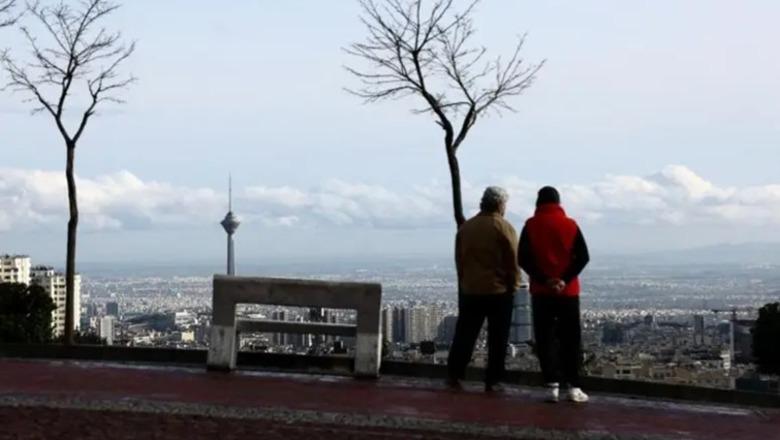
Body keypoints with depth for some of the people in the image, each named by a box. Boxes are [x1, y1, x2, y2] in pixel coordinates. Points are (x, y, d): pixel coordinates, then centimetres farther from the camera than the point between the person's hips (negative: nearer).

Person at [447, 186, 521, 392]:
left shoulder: (466, 227, 6)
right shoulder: (504, 228, -10)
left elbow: (459, 259, 11)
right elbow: (512, 262, -10)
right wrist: (513, 286, 1)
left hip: (469, 290, 4)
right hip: (498, 290, -4)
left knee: (464, 334, 11)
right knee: (497, 339, 3)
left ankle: (453, 374, 9)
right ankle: (492, 381, 3)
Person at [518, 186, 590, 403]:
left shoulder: (531, 225, -1)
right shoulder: (570, 225, 2)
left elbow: (523, 258, -9)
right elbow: (583, 256, -6)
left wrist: (543, 280, -10)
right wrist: (565, 280, -10)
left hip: (541, 291, -1)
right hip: (568, 291, 1)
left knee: (545, 339, 3)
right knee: (571, 339, 6)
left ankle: (552, 385, -4)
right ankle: (574, 387, 2)